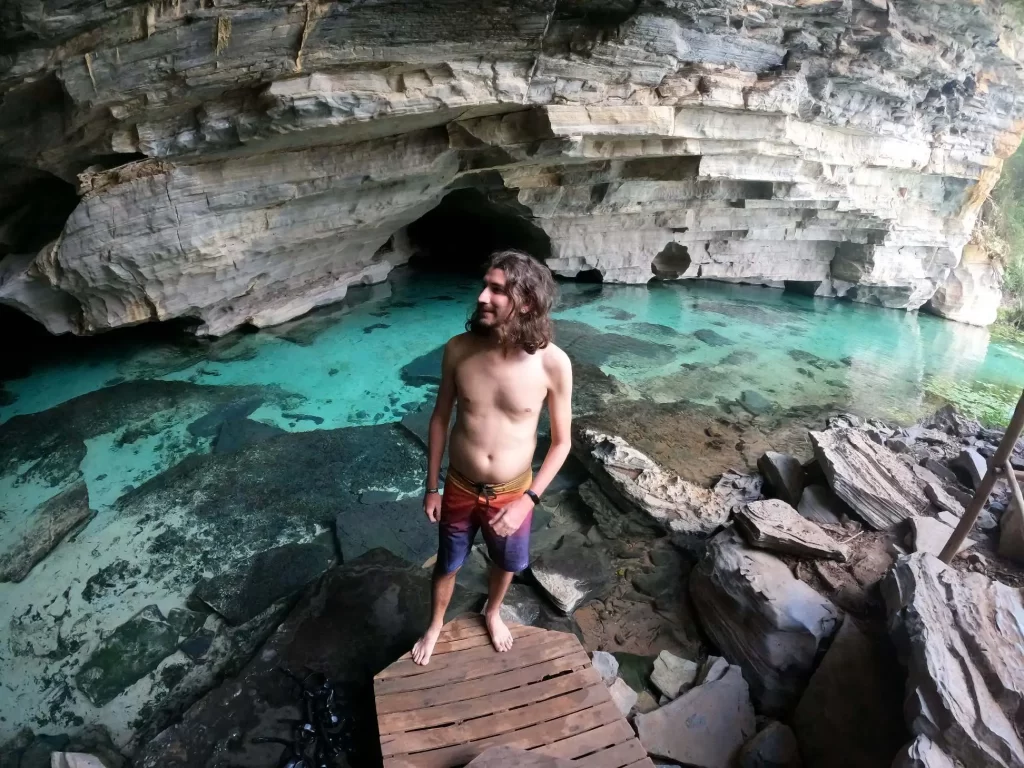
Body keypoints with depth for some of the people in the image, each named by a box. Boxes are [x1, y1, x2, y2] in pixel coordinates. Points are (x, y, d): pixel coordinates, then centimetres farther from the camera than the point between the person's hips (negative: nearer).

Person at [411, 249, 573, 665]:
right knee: (447, 566, 24)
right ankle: (435, 626, 55)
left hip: (513, 493, 0)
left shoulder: (553, 363, -22)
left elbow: (561, 441, -10)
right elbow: (440, 418, -4)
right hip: (460, 489, 0)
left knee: (507, 565, 27)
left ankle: (492, 613, 61)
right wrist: (431, 487, 1)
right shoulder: (459, 349, -18)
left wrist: (528, 500, -14)